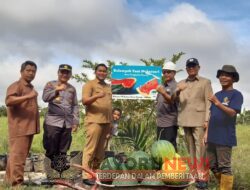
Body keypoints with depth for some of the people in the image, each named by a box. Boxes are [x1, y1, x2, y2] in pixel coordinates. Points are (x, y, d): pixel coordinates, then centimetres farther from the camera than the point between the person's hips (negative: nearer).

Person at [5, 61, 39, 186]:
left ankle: (10, 181, 21)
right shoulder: (16, 85, -6)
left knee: (21, 155, 12)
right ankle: (17, 183, -7)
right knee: (17, 156, -9)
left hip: (29, 128, 9)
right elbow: (8, 101, -24)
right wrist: (28, 96, -31)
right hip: (19, 128, -9)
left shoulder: (31, 88, 21)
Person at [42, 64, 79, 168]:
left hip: (68, 123, 3)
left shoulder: (72, 88, 16)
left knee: (63, 151, 5)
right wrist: (57, 90, -25)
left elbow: (75, 106, 15)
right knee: (51, 148, -6)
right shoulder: (51, 84, 6)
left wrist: (76, 121, 8)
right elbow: (45, 98, -10)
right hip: (53, 121, -3)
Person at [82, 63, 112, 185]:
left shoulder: (108, 87, 21)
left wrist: (111, 122, 19)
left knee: (100, 151, 9)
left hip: (106, 122, 6)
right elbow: (84, 101, -10)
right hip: (94, 121, -6)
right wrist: (97, 96, -28)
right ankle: (86, 176, -3)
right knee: (90, 149, -7)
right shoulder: (89, 84, 1)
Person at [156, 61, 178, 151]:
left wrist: (163, 93, -40)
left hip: (170, 123, -8)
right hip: (160, 122, 8)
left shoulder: (175, 86, -8)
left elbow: (172, 101, -22)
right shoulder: (162, 86, 15)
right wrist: (157, 117, 15)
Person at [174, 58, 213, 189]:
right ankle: (195, 174, 19)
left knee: (200, 149, -9)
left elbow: (208, 102, -2)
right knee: (191, 149, 10)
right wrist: (178, 92, -13)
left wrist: (207, 120, -12)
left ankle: (202, 177, -4)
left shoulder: (205, 82, 5)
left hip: (199, 120, -4)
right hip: (185, 120, 4)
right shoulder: (181, 83, 17)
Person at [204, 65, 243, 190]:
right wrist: (207, 132, 14)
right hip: (212, 136, 8)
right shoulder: (216, 95, 16)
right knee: (213, 166, 15)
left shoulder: (236, 94, -6)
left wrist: (218, 103, -33)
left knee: (224, 167, -2)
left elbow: (232, 113, -19)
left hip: (225, 138, -7)